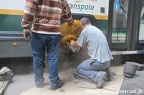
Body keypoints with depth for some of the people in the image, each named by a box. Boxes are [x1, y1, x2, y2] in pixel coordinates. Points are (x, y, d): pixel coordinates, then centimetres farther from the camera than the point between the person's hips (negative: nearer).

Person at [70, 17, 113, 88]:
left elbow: (77, 46, 4)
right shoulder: (97, 29, 17)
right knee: (85, 64, 30)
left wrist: (72, 43, 29)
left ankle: (98, 75, -10)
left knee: (78, 69, 11)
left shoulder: (85, 31, -7)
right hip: (108, 60, 8)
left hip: (99, 61, -8)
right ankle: (104, 70, 8)